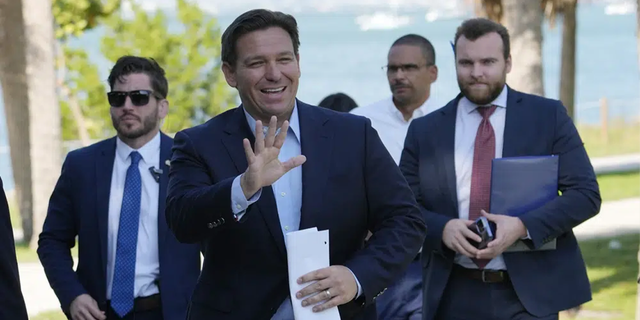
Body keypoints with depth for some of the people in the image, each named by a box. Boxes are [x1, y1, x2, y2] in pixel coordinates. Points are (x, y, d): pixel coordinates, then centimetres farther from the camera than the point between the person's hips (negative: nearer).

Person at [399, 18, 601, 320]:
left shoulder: (549, 116, 2)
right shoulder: (424, 130, 6)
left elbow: (586, 193, -3)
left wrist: (523, 226, -18)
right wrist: (442, 228, -16)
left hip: (529, 293, -1)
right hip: (455, 296, 2)